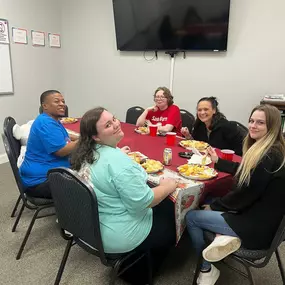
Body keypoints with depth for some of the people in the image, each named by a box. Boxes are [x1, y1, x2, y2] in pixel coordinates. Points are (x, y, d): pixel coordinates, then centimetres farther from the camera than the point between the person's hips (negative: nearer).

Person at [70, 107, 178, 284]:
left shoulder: (85, 153, -3)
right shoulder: (117, 160, -30)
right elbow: (142, 201, -29)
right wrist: (168, 186, -13)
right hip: (119, 236, -8)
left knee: (162, 207, 24)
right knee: (171, 216, 14)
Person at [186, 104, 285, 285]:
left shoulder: (269, 156, -24)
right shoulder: (265, 149, 5)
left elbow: (245, 195, -22)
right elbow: (244, 171, 22)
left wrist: (214, 206, -7)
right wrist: (218, 161, 25)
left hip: (258, 226, -10)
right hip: (258, 216, 10)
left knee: (191, 216, -1)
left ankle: (206, 269, 13)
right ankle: (225, 236, 1)